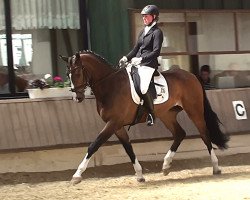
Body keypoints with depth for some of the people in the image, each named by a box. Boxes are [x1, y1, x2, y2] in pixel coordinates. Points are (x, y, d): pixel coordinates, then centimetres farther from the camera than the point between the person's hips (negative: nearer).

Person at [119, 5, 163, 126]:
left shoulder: (157, 32, -5)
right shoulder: (143, 32, 19)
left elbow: (156, 52, -14)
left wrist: (141, 59, -24)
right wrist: (127, 58, 5)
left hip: (149, 65, -9)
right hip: (138, 64, 9)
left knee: (143, 88, -27)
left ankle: (151, 115, -13)